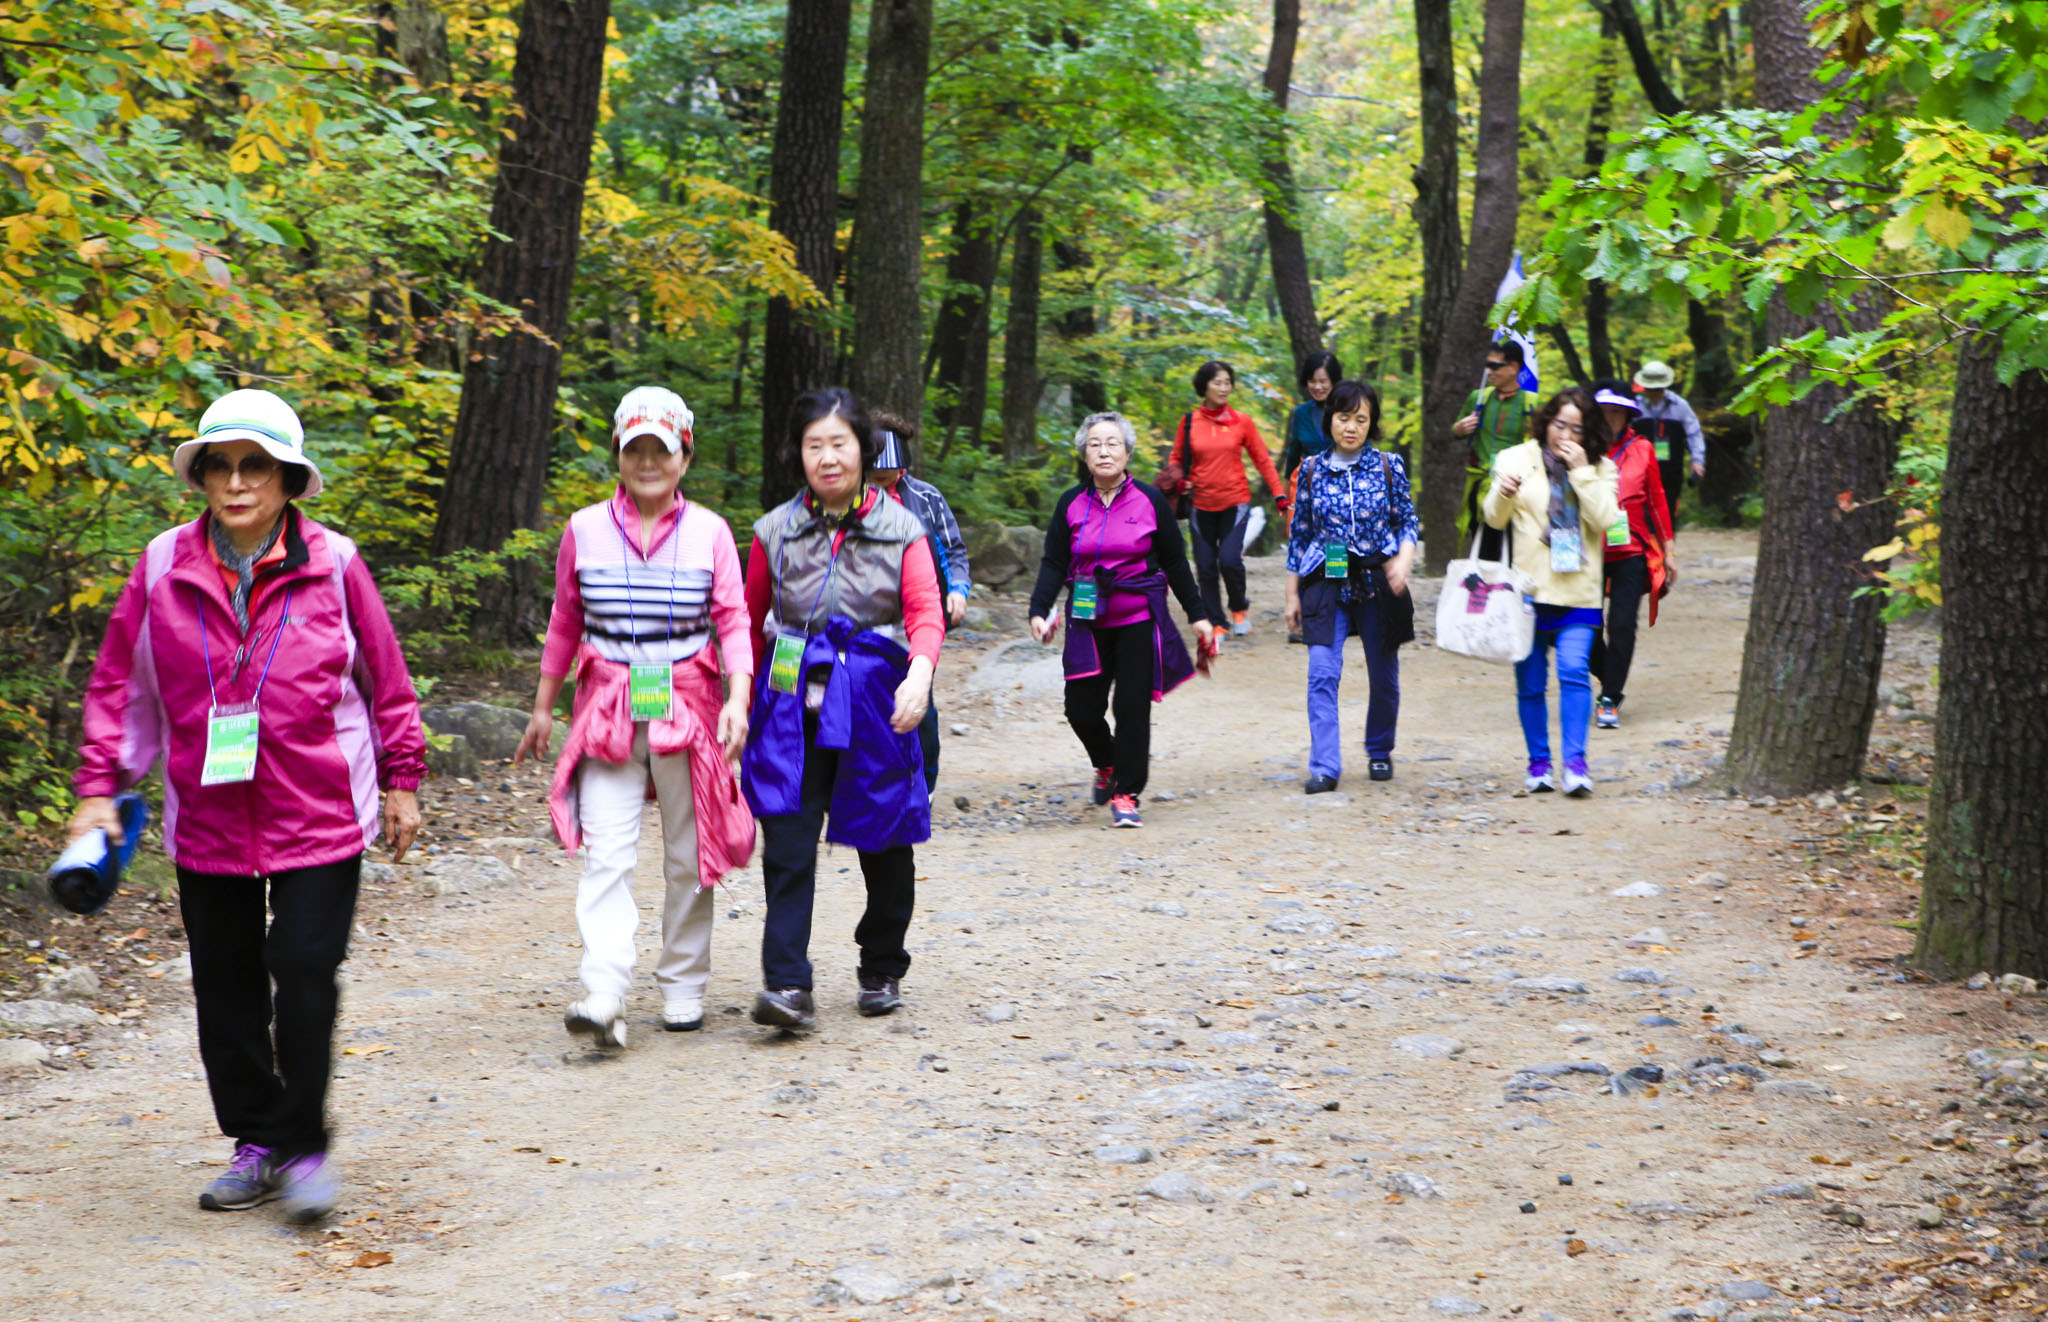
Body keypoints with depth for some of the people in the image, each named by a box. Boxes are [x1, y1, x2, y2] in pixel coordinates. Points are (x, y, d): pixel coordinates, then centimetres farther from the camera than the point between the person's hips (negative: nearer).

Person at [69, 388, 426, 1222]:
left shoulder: (333, 565, -5)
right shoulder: (164, 568, -1)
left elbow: (385, 680, 5)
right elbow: (119, 685, 7)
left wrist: (400, 782, 8)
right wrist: (99, 787, 2)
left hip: (319, 816, -3)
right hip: (207, 819, 3)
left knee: (304, 975, -6)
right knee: (225, 988, 10)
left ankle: (304, 1148, 10)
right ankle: (257, 1143, 25)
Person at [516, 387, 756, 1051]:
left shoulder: (709, 532, 2)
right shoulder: (585, 530, 4)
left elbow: (733, 622, -1)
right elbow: (565, 623, 13)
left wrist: (738, 698, -15)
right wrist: (542, 709, 17)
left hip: (687, 705, 0)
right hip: (608, 708, 0)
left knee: (689, 856, 8)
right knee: (606, 853, -12)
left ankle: (682, 987, 22)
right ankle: (604, 998, -18)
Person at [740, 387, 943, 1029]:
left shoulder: (900, 530, 2)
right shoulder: (775, 532, 6)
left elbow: (926, 613, -9)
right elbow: (752, 625, 14)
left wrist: (919, 673, -28)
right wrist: (745, 704, 14)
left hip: (875, 702, 0)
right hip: (795, 701, 0)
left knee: (885, 844, 11)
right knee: (788, 838, -13)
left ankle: (883, 970, 31)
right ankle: (787, 985, -16)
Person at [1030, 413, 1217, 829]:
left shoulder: (1149, 500, 0)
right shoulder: (1071, 504, 3)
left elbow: (1175, 563, 7)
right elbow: (1054, 564, 5)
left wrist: (1198, 615, 9)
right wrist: (1039, 611, -9)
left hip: (1139, 620, -2)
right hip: (1088, 621, 2)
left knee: (1133, 707, -6)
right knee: (1082, 709, -2)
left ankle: (1126, 794, 5)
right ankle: (1107, 764, 30)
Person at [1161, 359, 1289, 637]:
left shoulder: (1241, 422, 1)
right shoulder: (1189, 422, 2)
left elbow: (1262, 460, 6)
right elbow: (1176, 458, 12)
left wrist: (1279, 495, 1)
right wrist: (1177, 479, -9)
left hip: (1235, 503, -1)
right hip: (1201, 506, 1)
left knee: (1230, 560, -14)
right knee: (1206, 567, 2)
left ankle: (1240, 608, 13)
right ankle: (1215, 622, 17)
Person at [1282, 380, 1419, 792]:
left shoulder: (1389, 466, 2)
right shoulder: (1311, 470, 4)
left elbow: (1408, 521, 6)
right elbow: (1299, 533, 8)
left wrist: (1404, 558, -15)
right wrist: (1292, 594, 8)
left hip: (1378, 583, 1)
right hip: (1327, 584, 0)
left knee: (1384, 677, 9)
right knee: (1322, 673, -14)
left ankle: (1379, 752, 31)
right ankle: (1324, 766, -13)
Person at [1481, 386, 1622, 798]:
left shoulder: (1599, 470, 8)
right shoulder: (1517, 459, 5)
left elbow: (1605, 518, -7)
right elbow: (1494, 518, 0)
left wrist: (1581, 471, -13)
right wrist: (1504, 493, -22)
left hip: (1577, 593, 0)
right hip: (1527, 589, 0)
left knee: (1574, 671, -15)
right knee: (1530, 682, 3)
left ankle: (1576, 763, -15)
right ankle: (1538, 764, 14)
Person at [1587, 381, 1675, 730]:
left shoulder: (1640, 449, 4)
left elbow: (1657, 499, 11)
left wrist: (1667, 550, 12)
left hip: (1632, 553, 0)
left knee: (1622, 625, -6)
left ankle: (1609, 699, 2)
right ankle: (1611, 683, 29)